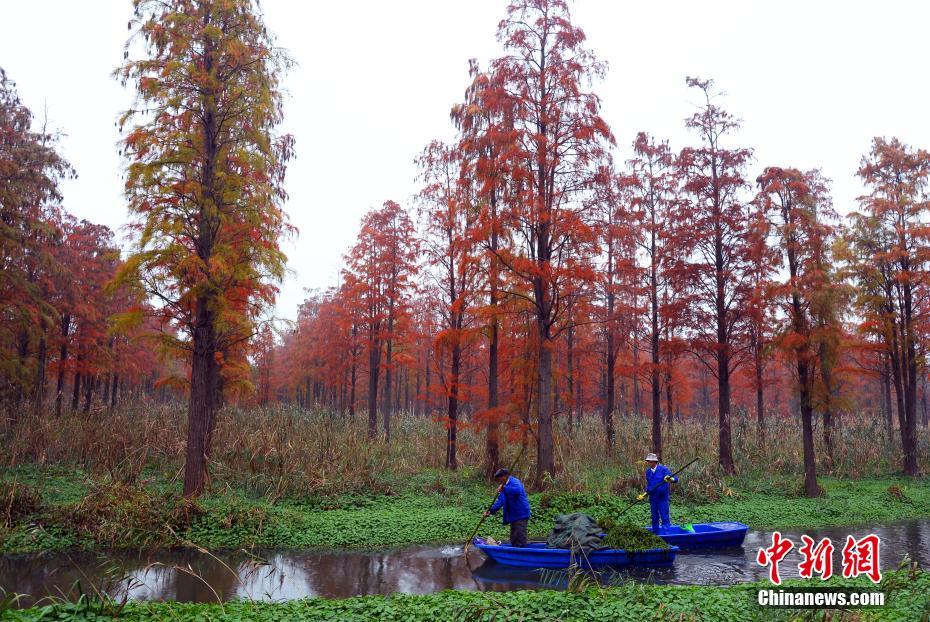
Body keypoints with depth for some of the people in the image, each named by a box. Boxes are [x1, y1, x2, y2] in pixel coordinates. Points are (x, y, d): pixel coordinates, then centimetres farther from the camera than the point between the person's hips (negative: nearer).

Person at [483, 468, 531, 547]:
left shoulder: (514, 482, -11)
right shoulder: (505, 485, 18)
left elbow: (517, 490, -35)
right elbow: (499, 501, 17)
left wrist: (504, 488, -37)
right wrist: (490, 511, 6)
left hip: (521, 515, -10)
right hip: (513, 516, 10)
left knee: (520, 538, -11)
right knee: (513, 540, 15)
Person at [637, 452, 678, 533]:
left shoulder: (663, 469, -11)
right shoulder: (648, 472, 5)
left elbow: (675, 479, -16)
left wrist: (670, 479, -38)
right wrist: (644, 495, 10)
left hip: (662, 498, -5)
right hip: (652, 498, 5)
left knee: (665, 518, -5)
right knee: (654, 518, 14)